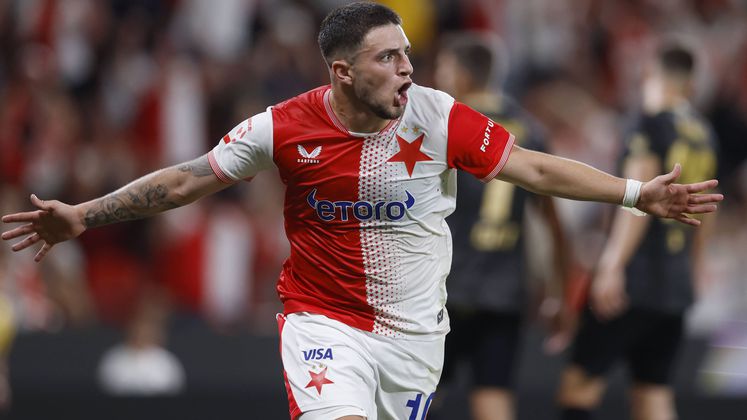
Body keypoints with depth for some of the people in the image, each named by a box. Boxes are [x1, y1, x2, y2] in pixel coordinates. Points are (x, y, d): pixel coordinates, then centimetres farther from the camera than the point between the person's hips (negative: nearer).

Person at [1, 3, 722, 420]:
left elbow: (537, 168, -3)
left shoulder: (439, 118, -10)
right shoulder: (287, 128, -11)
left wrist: (636, 193, -9)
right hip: (323, 317, -2)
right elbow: (187, 179, -2)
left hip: (413, 325, 2)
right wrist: (85, 215, -5)